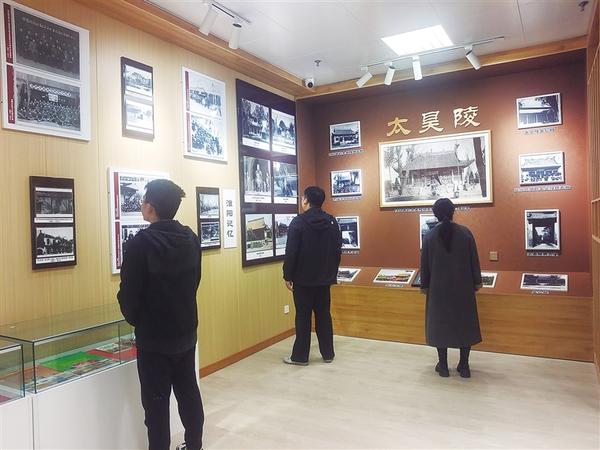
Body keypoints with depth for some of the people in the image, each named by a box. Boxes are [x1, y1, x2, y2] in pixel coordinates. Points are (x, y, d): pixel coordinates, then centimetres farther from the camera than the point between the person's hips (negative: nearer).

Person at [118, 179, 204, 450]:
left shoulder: (141, 242, -19)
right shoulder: (191, 239, -1)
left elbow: (128, 292, -14)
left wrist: (135, 320, 5)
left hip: (153, 336, -6)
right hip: (186, 331, 6)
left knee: (156, 401, 8)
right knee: (188, 392, 18)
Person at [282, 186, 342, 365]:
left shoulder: (298, 221, -13)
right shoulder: (332, 222, 3)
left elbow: (291, 252, -14)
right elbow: (338, 250, 7)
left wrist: (287, 276, -6)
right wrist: (332, 272, 15)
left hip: (303, 278, -5)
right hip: (325, 278, 5)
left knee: (303, 317, 3)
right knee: (324, 315, 13)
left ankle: (300, 356, 13)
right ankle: (328, 353, 21)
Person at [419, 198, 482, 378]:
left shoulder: (429, 236, -6)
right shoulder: (465, 232, -7)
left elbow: (424, 263, -1)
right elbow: (474, 259, -2)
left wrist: (424, 285, 9)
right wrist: (477, 281, 8)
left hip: (438, 288, 0)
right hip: (463, 287, 0)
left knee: (440, 323, 9)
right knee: (464, 323, 12)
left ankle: (443, 366, 15)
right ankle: (464, 366, 17)